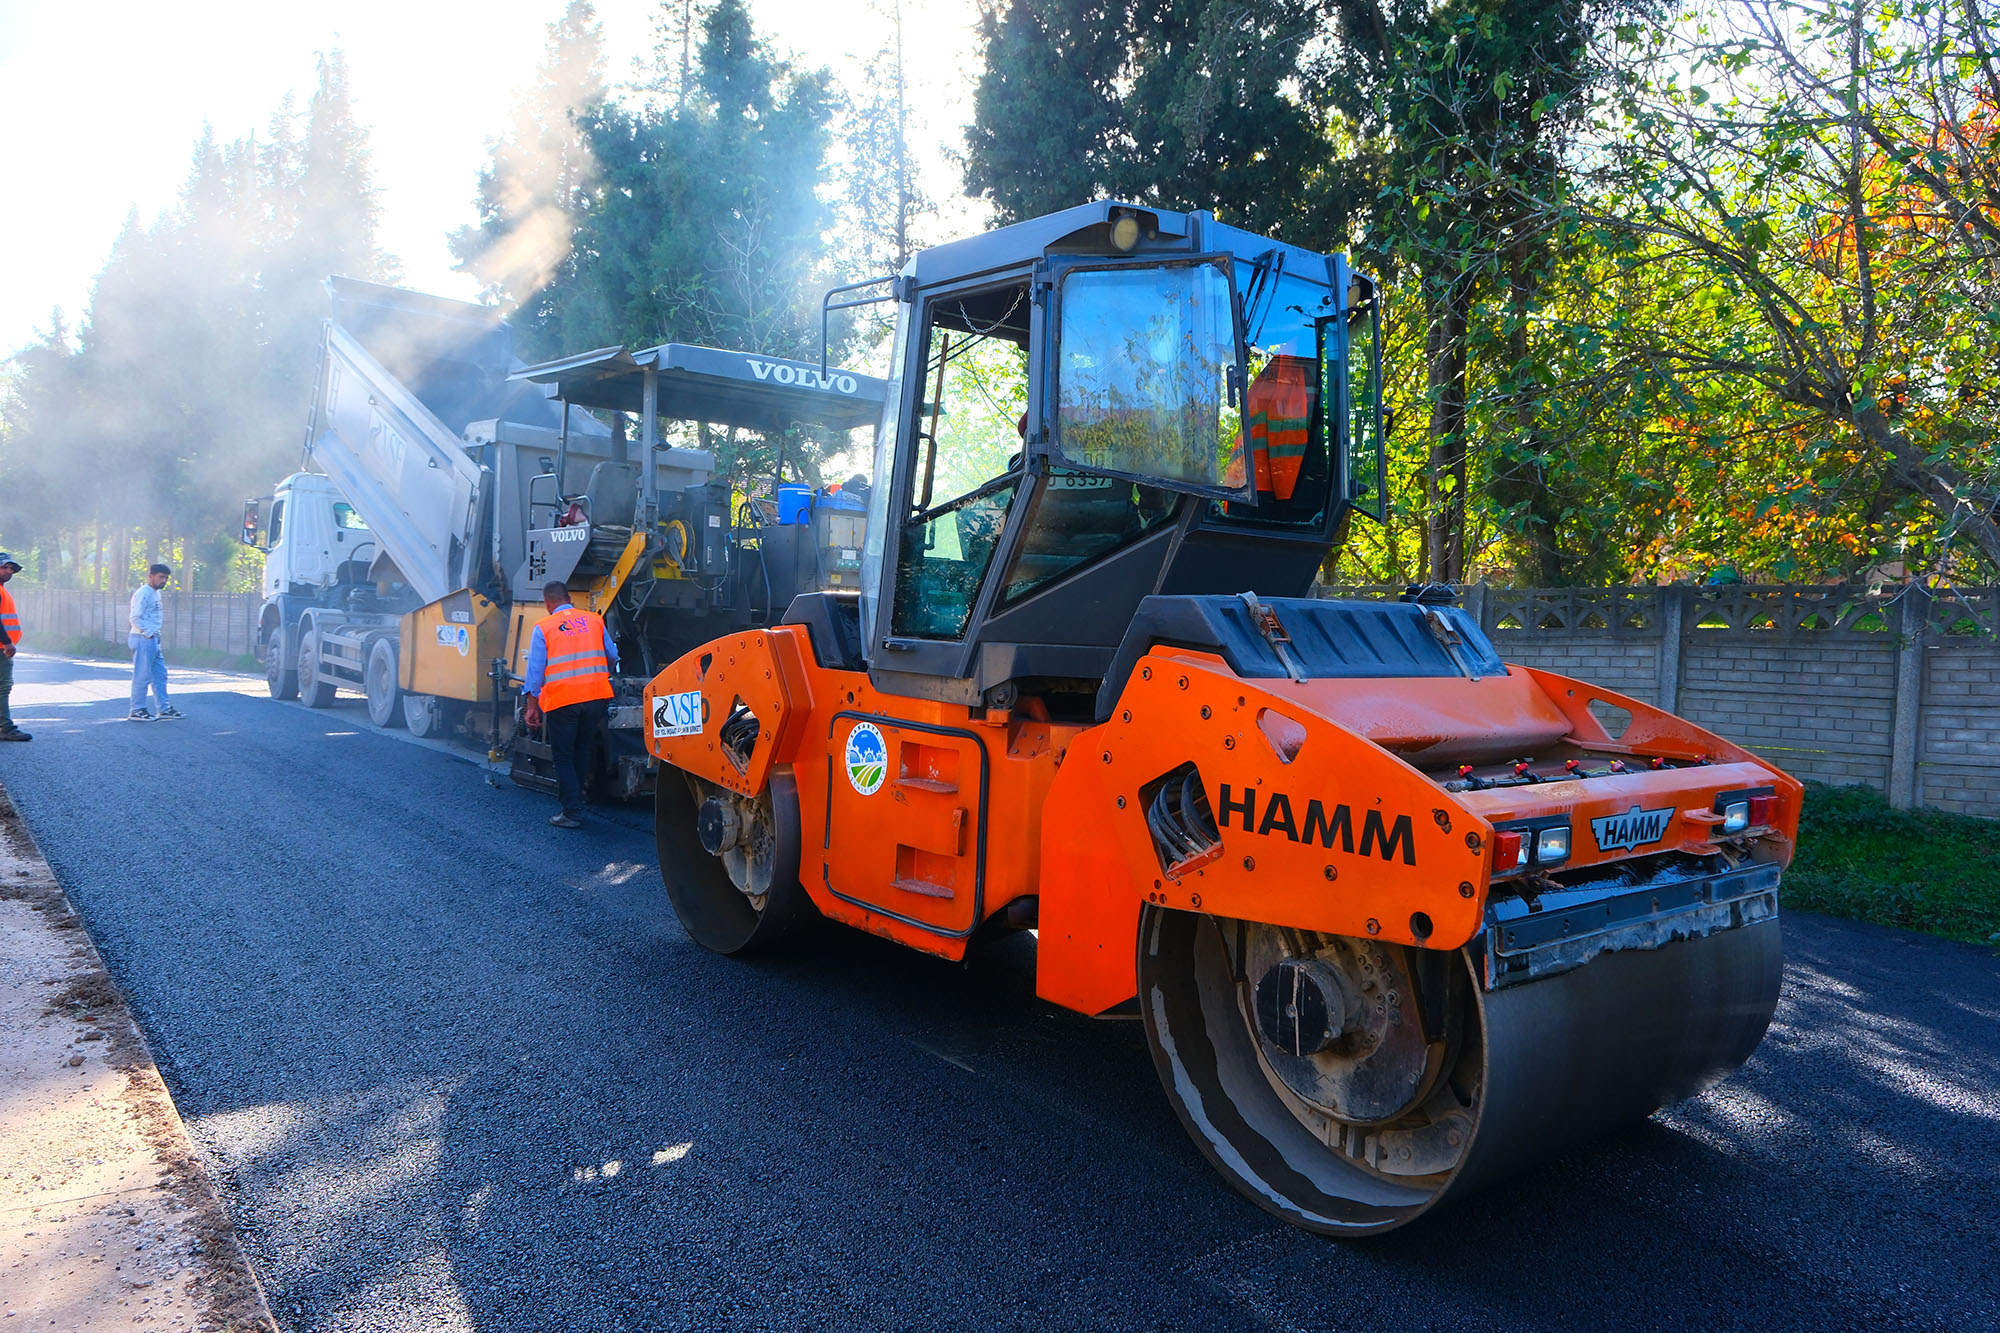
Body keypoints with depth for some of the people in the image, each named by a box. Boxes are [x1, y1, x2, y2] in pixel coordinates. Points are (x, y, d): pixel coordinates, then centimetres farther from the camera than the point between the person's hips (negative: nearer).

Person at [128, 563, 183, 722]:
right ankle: (137, 710, 3)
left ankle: (165, 709, 15)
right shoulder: (143, 593, -13)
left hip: (153, 640, 10)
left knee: (160, 674, 11)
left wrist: (156, 635, 14)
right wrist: (149, 634, -16)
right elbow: (136, 618, -19)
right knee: (142, 676, -4)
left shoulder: (156, 593, 16)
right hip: (143, 639, -10)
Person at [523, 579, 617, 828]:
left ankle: (572, 813, 4)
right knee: (582, 752, 18)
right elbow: (612, 657, 18)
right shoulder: (594, 620, 9)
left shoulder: (543, 628, 1)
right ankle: (575, 801, 26)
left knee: (564, 757, 5)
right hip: (596, 696, 3)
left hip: (560, 700, -3)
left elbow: (535, 670, -1)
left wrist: (532, 705, 4)